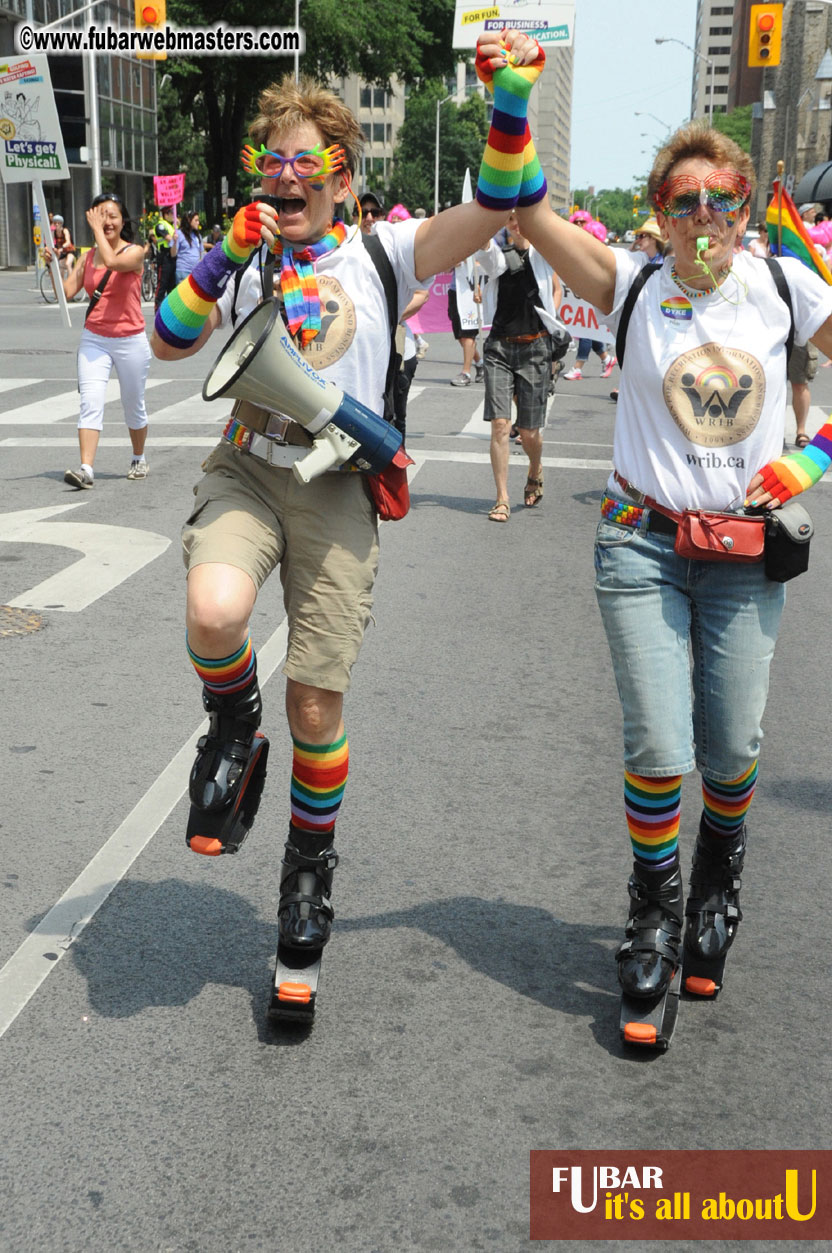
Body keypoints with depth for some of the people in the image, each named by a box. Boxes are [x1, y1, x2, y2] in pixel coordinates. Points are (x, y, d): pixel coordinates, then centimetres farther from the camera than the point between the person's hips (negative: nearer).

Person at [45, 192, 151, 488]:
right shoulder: (88, 256, 8)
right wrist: (53, 264, -6)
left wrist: (98, 230, -18)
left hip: (130, 341, -3)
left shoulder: (135, 252, -6)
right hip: (94, 340, 3)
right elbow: (66, 292, 6)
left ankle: (139, 459, 35)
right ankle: (86, 469, -20)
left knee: (133, 406, 12)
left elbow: (112, 262, -28)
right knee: (90, 402, -13)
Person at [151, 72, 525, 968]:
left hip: (337, 489, -1)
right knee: (215, 614, -33)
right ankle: (232, 717, 4)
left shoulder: (382, 253, 2)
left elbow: (503, 205, -8)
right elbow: (167, 344, -1)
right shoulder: (245, 260, 10)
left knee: (316, 707, 1)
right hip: (245, 470, 2)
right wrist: (226, 255, -10)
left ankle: (310, 861, 27)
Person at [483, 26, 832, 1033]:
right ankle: (655, 911, 23)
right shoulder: (634, 286, -3)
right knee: (658, 752, -5)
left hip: (747, 551, 2)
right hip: (644, 544, -1)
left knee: (731, 749, 6)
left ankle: (718, 878, 39)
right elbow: (530, 214, -14)